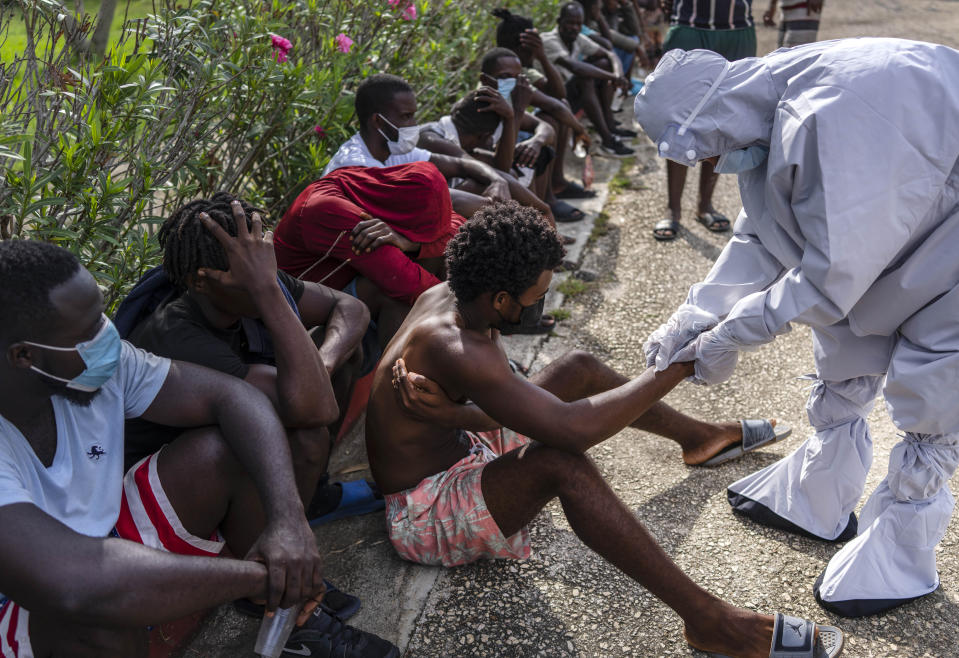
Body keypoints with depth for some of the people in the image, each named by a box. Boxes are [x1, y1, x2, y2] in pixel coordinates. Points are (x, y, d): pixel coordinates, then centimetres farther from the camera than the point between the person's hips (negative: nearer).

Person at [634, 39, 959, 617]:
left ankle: (902, 559, 20)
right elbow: (761, 238, 0)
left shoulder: (833, 116, -38)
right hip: (877, 230, 9)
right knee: (843, 372, 18)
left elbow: (831, 273, -33)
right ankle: (816, 501, 38)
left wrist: (730, 336, -22)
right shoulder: (766, 113, -9)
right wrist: (694, 317, -8)